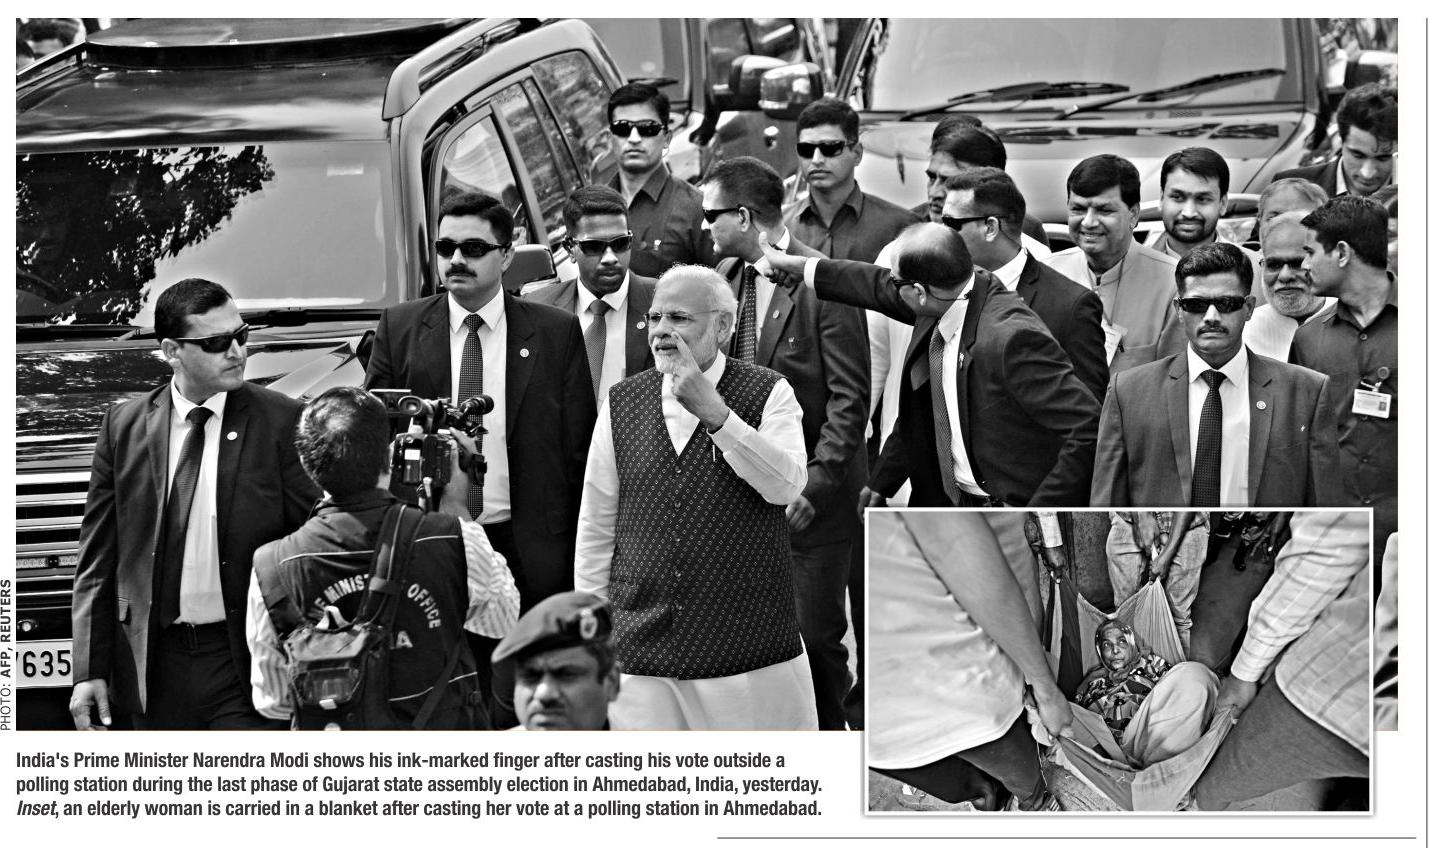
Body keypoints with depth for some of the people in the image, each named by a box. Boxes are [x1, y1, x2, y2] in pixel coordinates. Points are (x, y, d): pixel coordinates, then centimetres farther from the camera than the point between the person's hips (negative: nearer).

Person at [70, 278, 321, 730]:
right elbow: (98, 557, 5)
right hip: (156, 664, 2)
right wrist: (89, 671, 0)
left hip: (246, 665, -2)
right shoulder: (124, 426, 3)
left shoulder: (282, 422, -4)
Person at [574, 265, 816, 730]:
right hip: (641, 652, 2)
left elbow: (787, 486, -17)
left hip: (748, 647, -2)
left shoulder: (767, 393, 0)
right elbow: (596, 526, 11)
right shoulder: (622, 403, 7)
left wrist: (715, 413, -22)